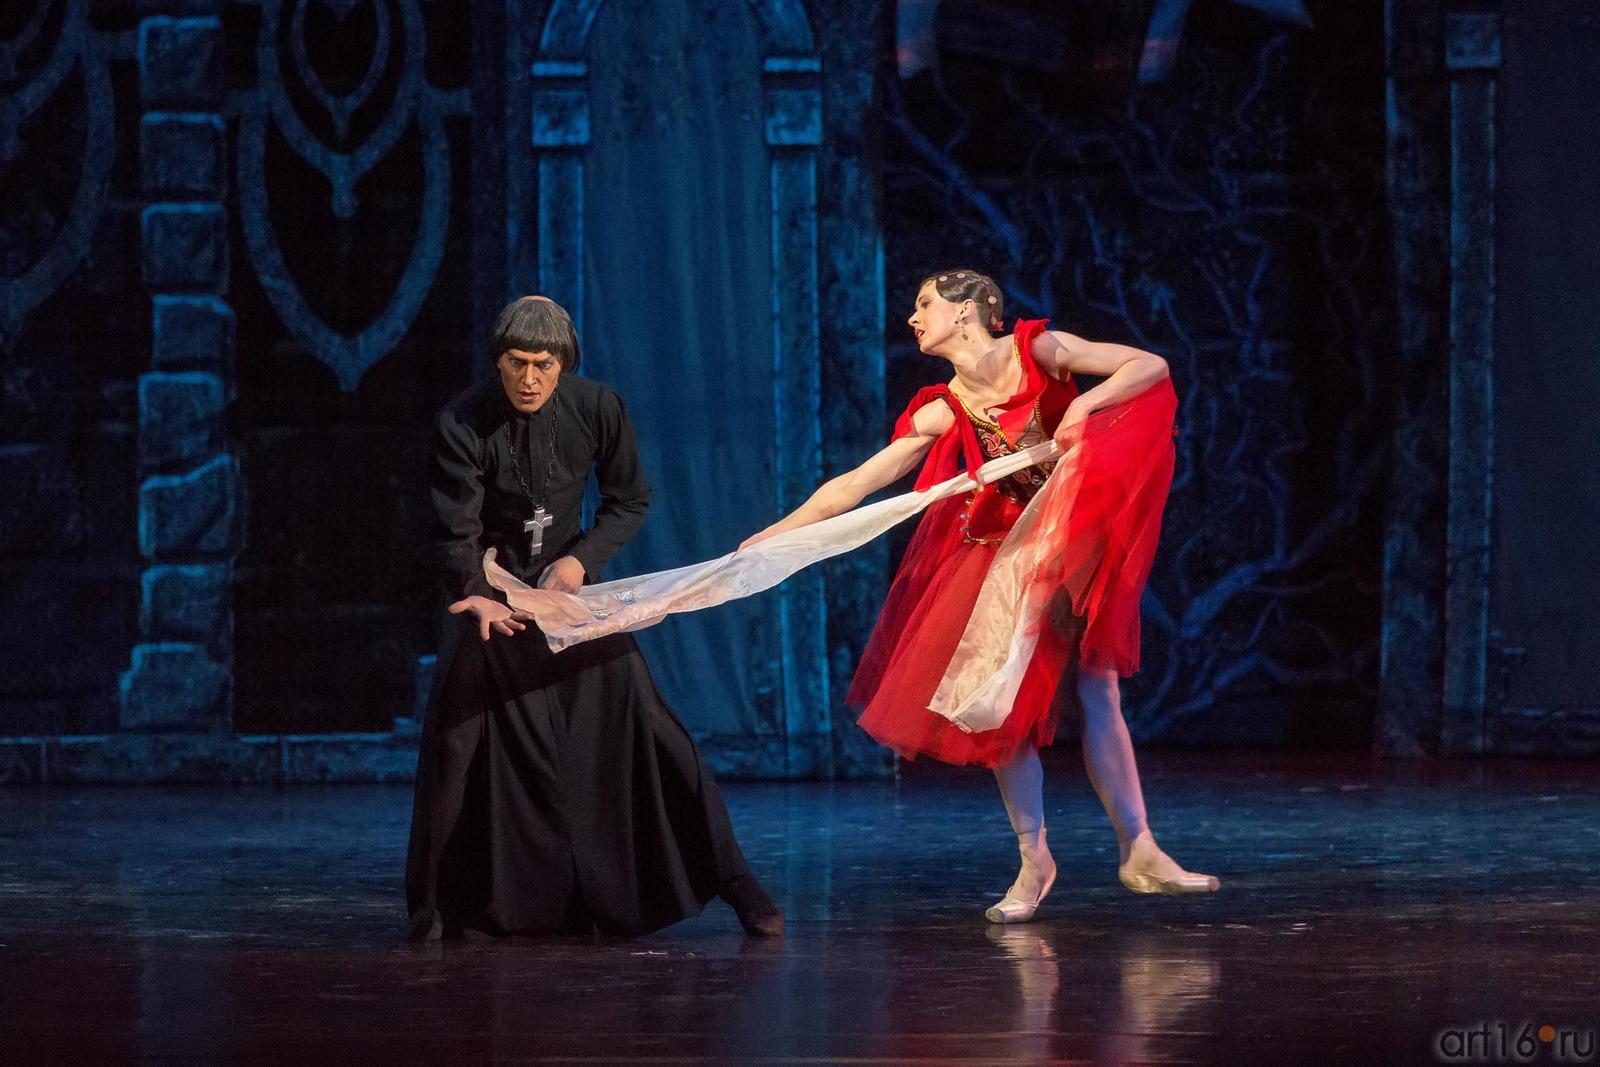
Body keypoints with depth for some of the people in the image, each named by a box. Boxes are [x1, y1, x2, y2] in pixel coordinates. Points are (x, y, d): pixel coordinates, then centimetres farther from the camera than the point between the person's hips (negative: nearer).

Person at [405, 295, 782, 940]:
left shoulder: (596, 408, -12)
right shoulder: (462, 424, -19)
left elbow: (628, 501, 1)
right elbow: (456, 534, -20)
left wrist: (583, 558, -16)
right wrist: (475, 597, -40)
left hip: (570, 581, 1)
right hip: (491, 593, -1)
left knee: (638, 724, -7)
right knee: (459, 736, -13)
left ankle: (730, 881, -1)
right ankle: (442, 905, 0)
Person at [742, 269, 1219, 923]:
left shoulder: (1039, 352, -6)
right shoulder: (943, 413, 0)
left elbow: (1151, 366, -9)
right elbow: (856, 484, 0)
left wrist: (1085, 404, -25)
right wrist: (769, 537, -3)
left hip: (1075, 549, -2)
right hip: (1000, 560, 2)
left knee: (1096, 694, -5)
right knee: (1005, 704, -3)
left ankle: (1138, 854, 2)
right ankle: (1033, 861, 8)